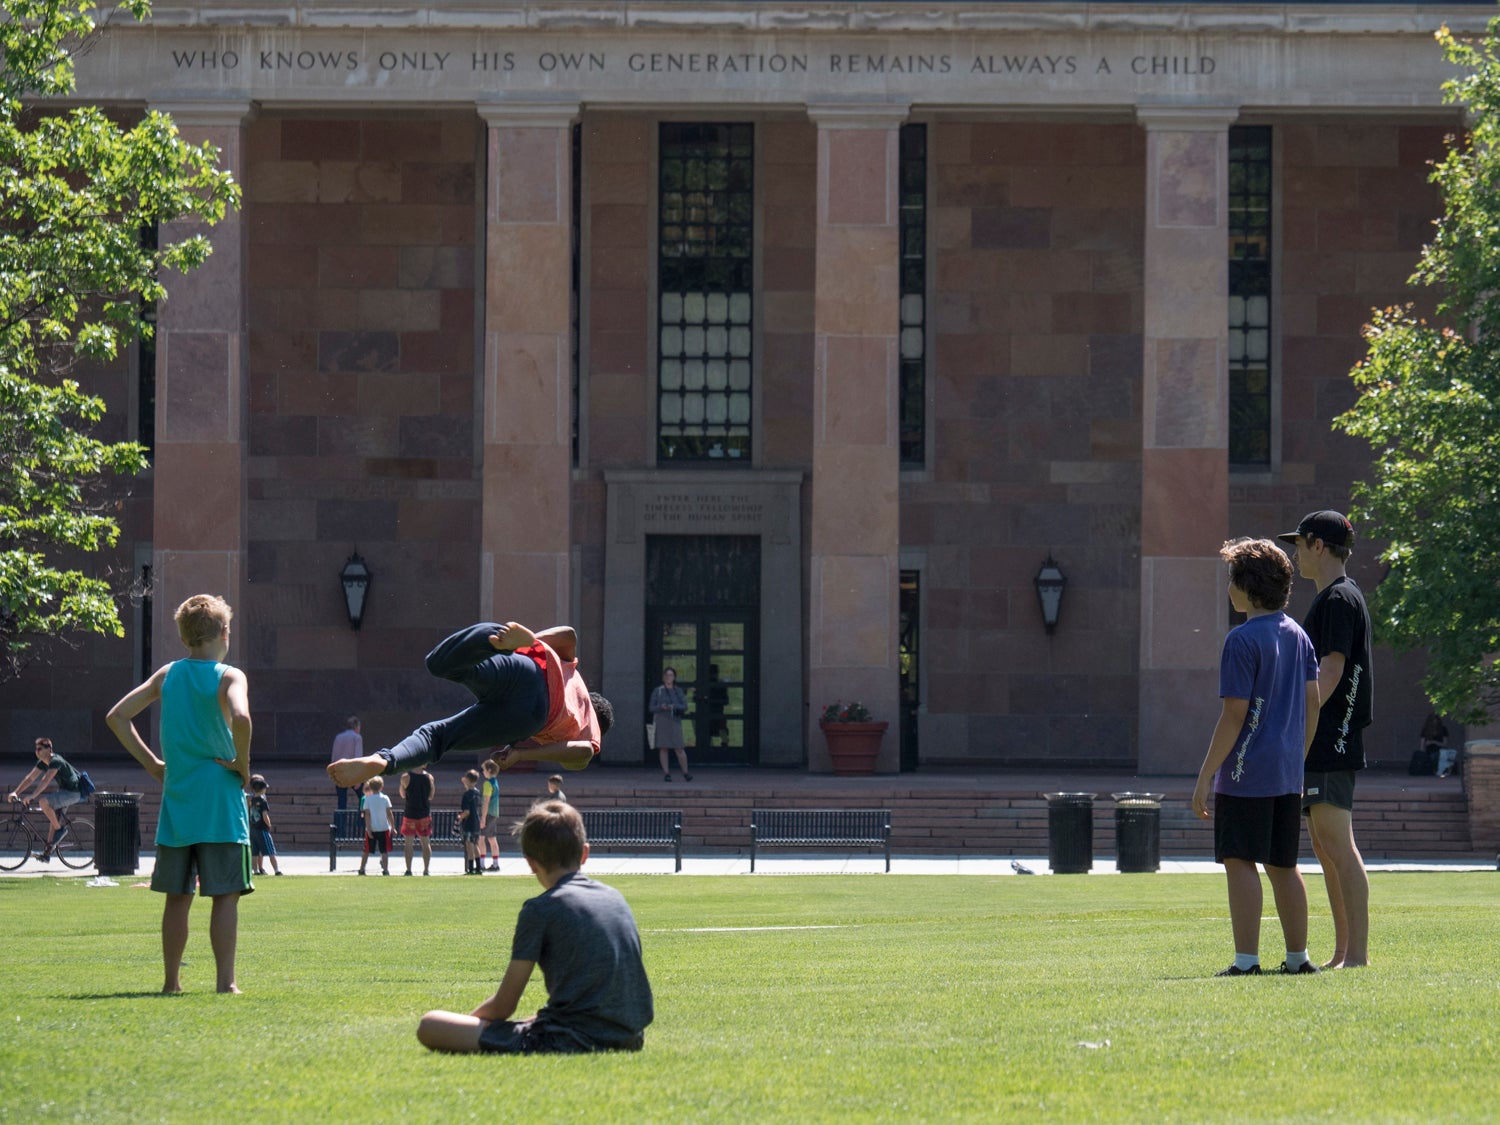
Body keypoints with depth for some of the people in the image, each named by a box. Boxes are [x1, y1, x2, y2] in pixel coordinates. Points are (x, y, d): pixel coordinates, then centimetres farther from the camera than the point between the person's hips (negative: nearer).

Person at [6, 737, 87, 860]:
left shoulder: (55, 761, -23)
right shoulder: (42, 763, 5)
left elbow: (45, 781, -32)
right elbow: (30, 778, 6)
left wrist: (31, 796, -37)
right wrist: (15, 792, -2)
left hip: (73, 793, -10)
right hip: (63, 791, 10)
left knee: (44, 802, -26)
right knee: (54, 820, 8)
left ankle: (60, 829, -11)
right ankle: (47, 852, 13)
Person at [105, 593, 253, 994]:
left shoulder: (167, 675, 8)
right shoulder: (229, 677, -7)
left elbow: (117, 716, 7)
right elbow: (240, 717, -28)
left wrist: (151, 762, 10)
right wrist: (242, 763, -13)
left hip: (177, 799, 4)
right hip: (221, 800, -4)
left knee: (177, 896, 11)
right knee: (225, 894, 0)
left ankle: (171, 980, 13)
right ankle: (225, 981, -4)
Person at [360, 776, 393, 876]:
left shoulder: (368, 799, -2)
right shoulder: (385, 798, -1)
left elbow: (367, 814, -6)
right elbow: (389, 813, -1)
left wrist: (368, 828, -6)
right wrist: (392, 826, 6)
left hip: (371, 829, 0)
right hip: (384, 828, 0)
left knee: (366, 851, 10)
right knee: (384, 851, 2)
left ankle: (361, 869, 12)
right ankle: (385, 869, -5)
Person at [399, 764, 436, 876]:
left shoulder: (406, 777, -9)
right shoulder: (430, 777, -4)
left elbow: (402, 794, 3)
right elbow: (430, 796, 7)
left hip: (409, 813, -2)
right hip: (425, 814, 2)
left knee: (408, 843, 4)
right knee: (426, 843, 10)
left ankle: (408, 870, 0)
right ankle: (427, 869, 8)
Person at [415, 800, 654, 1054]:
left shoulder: (539, 909, -4)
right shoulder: (617, 898, 14)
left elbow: (503, 1006, -2)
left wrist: (466, 1023, 18)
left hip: (568, 1042, -7)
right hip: (629, 1039, 7)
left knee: (429, 1026, -8)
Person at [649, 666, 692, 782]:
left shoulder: (678, 691, 7)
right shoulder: (657, 691, 3)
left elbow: (684, 707, 0)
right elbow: (652, 708, 1)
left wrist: (673, 707, -19)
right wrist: (661, 707, -19)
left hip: (674, 722, 1)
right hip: (661, 720, -1)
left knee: (679, 749, -6)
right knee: (663, 748, -3)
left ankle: (685, 773, 5)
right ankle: (666, 774, 3)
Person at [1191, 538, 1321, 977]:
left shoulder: (1242, 640, -13)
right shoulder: (1298, 636, 11)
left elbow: (1234, 715, -16)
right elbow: (1312, 703, 13)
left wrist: (1205, 777, -13)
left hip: (1246, 773, -8)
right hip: (1286, 775, 8)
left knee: (1240, 862, -4)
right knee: (1283, 865, 13)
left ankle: (1246, 960, -7)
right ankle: (1298, 957, 15)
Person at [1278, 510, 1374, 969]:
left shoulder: (1340, 599, -10)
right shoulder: (1329, 599, 21)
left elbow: (1332, 669, -19)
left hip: (1331, 743, -11)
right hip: (1320, 747, 11)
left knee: (1338, 847, -13)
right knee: (1325, 849, 12)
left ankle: (1357, 955, -15)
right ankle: (1343, 954, 14)